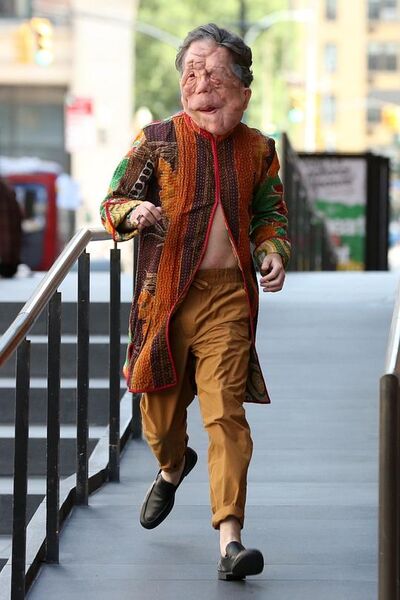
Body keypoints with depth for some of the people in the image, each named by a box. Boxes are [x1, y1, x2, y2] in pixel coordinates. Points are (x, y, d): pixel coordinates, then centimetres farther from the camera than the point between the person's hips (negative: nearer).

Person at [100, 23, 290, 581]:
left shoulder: (257, 148, 8)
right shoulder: (158, 140, 1)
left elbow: (270, 213, 22)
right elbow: (112, 204, 1)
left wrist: (273, 253, 2)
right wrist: (134, 211, -23)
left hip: (228, 295, 0)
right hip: (165, 293, 0)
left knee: (227, 413, -12)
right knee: (161, 408, 11)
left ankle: (230, 539, -16)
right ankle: (173, 467, 48)